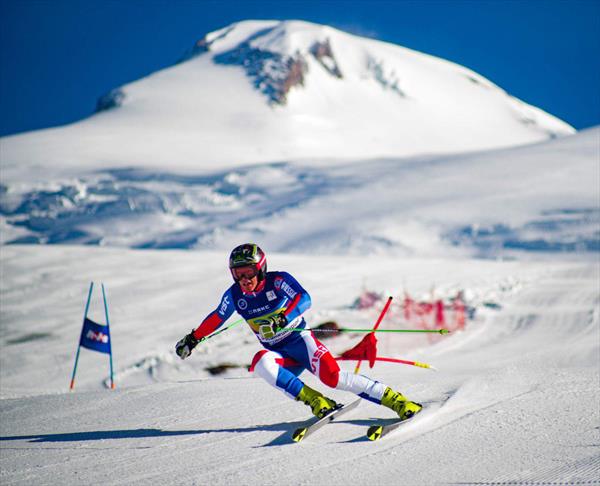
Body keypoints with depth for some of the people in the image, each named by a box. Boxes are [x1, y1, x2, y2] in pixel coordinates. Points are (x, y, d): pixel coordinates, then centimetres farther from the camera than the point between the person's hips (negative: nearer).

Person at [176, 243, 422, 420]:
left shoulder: (278, 281, -11)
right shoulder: (235, 296, 1)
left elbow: (304, 299, -26)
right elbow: (217, 317, 20)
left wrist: (284, 318, -44)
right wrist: (193, 338, 26)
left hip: (300, 340, -4)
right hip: (281, 357, 4)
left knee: (332, 376, -27)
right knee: (261, 362, -31)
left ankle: (396, 400, -21)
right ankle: (316, 402, -31)